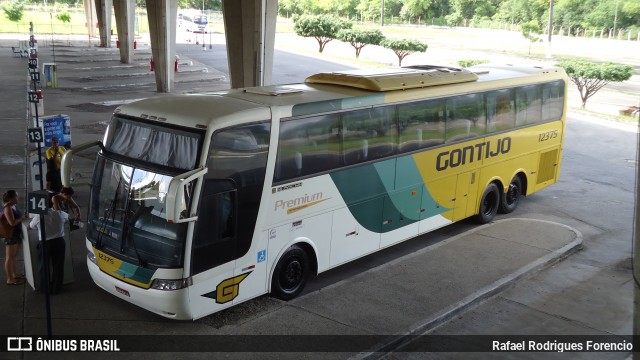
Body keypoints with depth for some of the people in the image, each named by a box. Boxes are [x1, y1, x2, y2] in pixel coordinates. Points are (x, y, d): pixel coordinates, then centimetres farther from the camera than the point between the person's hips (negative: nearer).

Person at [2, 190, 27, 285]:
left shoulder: (13, 206, 7)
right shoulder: (7, 208, -21)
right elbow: (12, 222, -28)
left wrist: (23, 216, 3)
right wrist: (22, 218, -15)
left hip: (15, 234, 10)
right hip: (10, 235, -10)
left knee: (14, 256, 20)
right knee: (9, 257, 0)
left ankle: (14, 274, 33)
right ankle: (10, 279, 7)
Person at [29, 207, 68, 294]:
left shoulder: (38, 218, -11)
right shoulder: (60, 214, -7)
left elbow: (30, 227, 9)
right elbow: (68, 217, 17)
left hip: (45, 244, -1)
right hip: (59, 242, 1)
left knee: (45, 267, 15)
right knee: (58, 266, 12)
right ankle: (56, 288, 21)